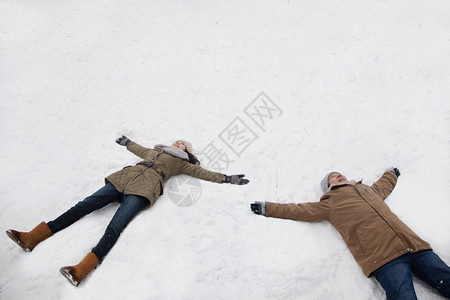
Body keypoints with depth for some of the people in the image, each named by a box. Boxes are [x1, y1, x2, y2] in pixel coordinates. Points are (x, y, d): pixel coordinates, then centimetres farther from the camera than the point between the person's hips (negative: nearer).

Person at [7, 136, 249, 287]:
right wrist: (126, 142, 67)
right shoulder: (156, 151, 34)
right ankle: (31, 238, -11)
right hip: (122, 179, 6)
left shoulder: (181, 163, 21)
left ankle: (81, 270, -42)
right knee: (84, 206, -10)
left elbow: (203, 173, 21)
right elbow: (139, 149, 51)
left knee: (114, 228, -26)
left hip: (142, 190, -5)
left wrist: (227, 178, 18)